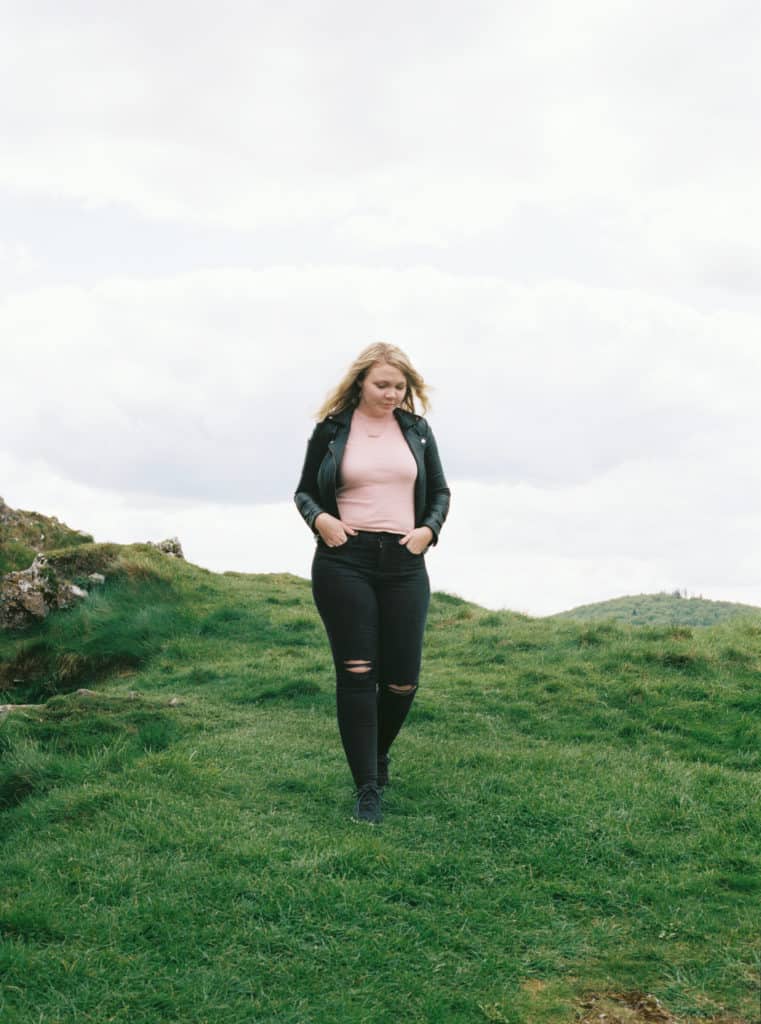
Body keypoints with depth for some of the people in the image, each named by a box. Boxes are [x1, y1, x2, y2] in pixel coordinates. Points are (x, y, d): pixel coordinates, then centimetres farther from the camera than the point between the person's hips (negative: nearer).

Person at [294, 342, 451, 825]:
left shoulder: (417, 430, 10)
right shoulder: (332, 429, 3)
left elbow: (440, 492, 17)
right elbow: (304, 491, 10)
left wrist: (429, 528, -2)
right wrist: (319, 519, -11)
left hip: (404, 565, 3)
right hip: (344, 563, -2)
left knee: (403, 680, 3)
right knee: (356, 673, -5)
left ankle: (379, 753, 33)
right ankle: (367, 789, 1)